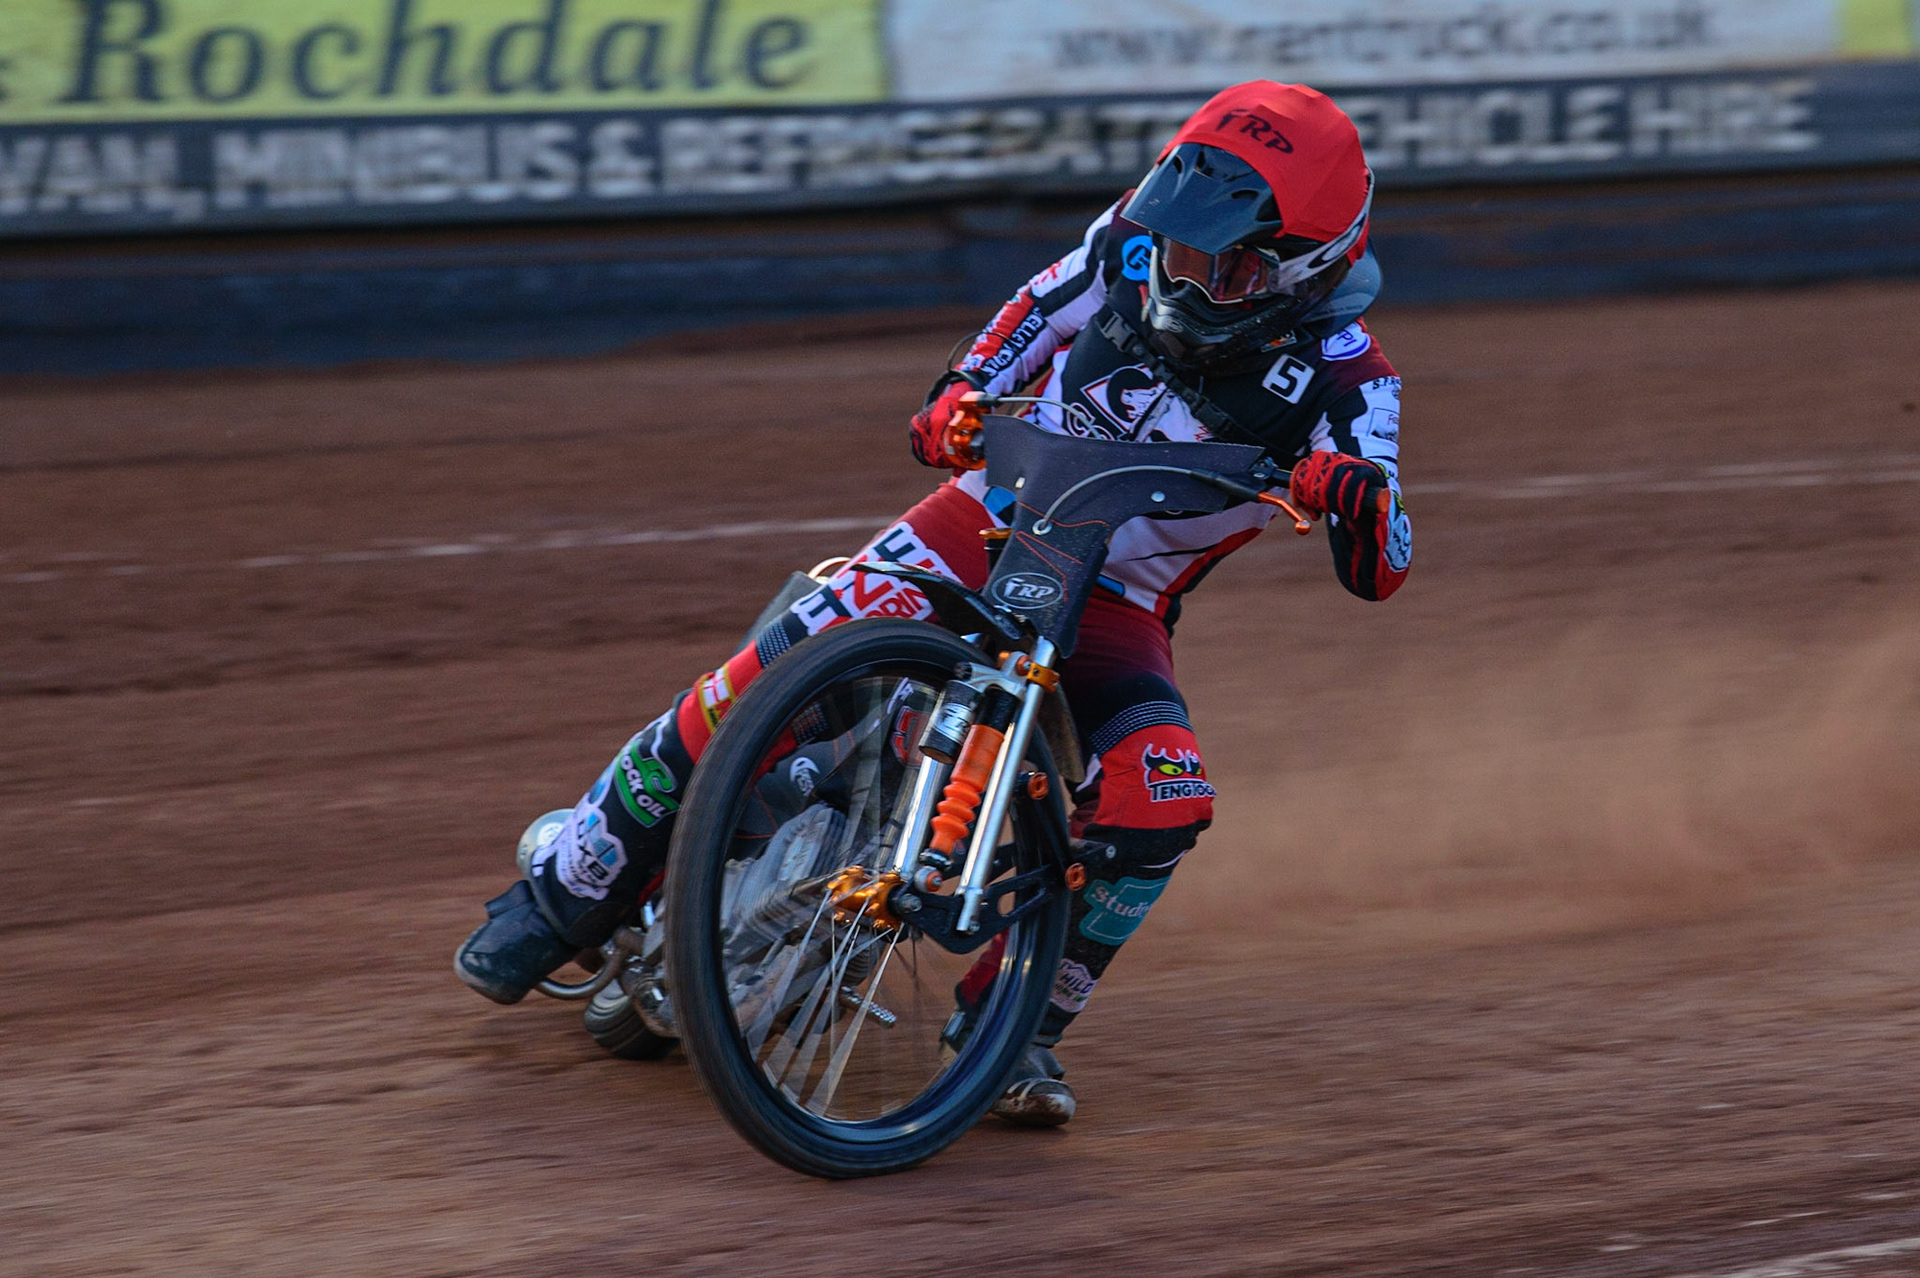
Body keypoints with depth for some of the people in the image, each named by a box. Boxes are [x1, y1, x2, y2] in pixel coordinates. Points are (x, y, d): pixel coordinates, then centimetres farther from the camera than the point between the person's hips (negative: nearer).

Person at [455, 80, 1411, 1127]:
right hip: (995, 512, 1)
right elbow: (1042, 307, 13)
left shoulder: (1339, 377, -16)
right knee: (783, 663, -22)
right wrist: (962, 393, -5)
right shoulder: (1139, 240, -7)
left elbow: (1379, 569, -23)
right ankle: (573, 887, -8)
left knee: (1159, 800, -29)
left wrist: (1359, 496, -46)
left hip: (1115, 602, -1)